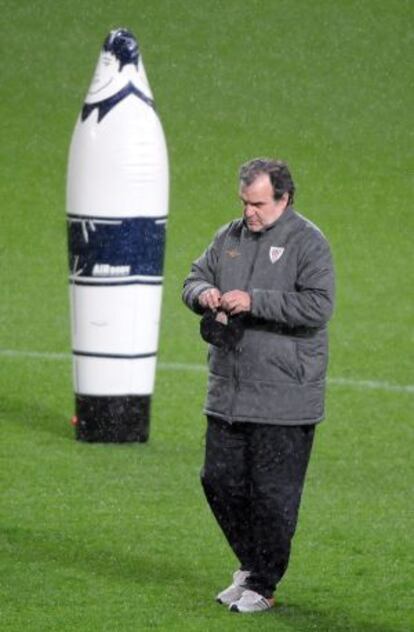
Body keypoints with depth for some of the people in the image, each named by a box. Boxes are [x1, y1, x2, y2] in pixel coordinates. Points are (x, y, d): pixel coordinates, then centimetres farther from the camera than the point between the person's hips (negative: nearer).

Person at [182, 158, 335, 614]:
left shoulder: (308, 243, -9)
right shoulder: (230, 237, 10)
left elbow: (318, 306, -18)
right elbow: (194, 278, 18)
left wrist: (254, 302, -22)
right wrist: (203, 294, -6)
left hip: (283, 400, -6)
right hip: (227, 393, 6)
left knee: (272, 493, -2)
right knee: (220, 481, 10)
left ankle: (263, 585, 9)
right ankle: (250, 564, 29)